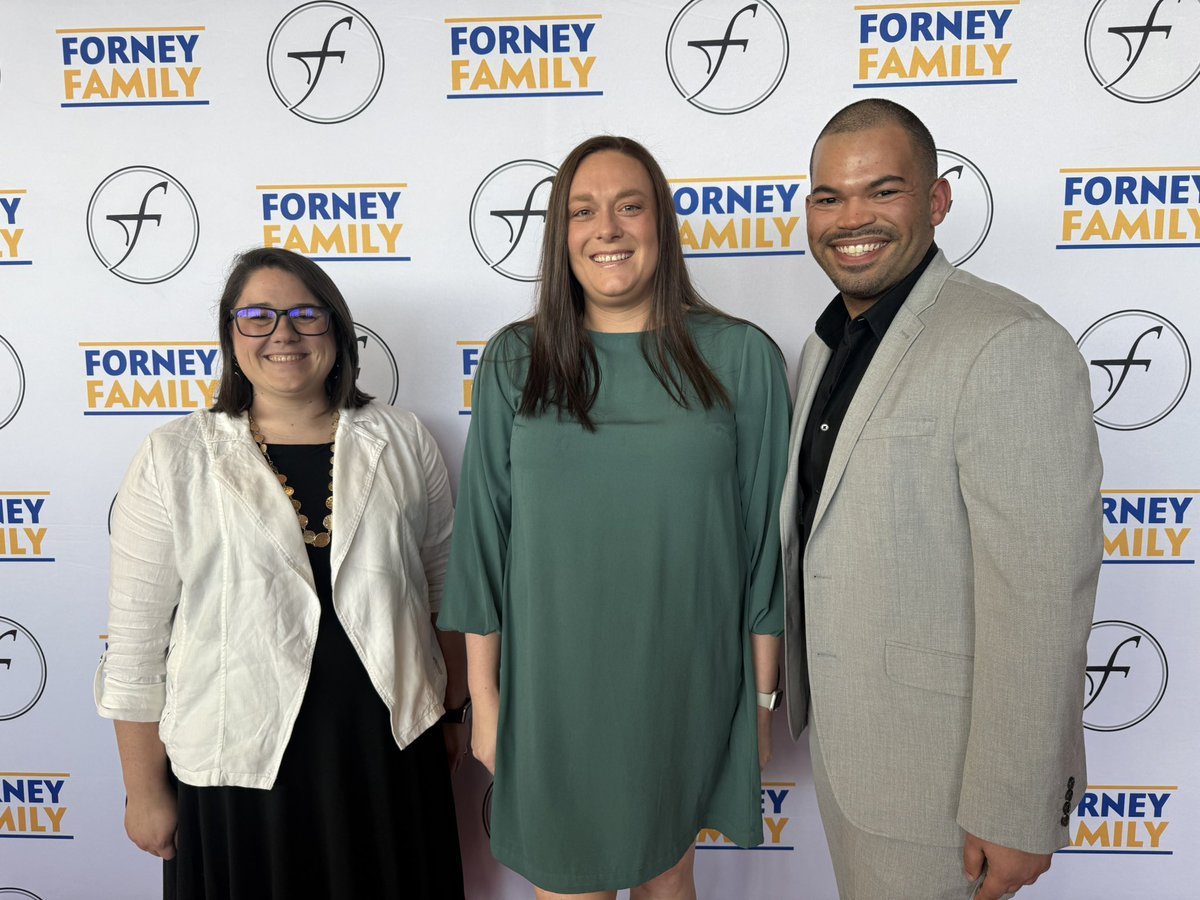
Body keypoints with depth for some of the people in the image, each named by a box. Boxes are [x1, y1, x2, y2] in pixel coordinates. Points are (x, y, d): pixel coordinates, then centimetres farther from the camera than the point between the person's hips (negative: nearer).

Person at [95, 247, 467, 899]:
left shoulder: (401, 441, -1)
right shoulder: (173, 459, -6)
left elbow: (445, 593, 6)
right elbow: (136, 640, -3)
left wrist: (451, 715, 10)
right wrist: (145, 791, 0)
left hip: (389, 753, 2)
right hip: (239, 764, -1)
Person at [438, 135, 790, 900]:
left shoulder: (741, 359, -5)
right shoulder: (514, 363, -3)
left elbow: (764, 540, -2)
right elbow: (483, 536, 0)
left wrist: (763, 696, 2)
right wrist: (484, 695, 1)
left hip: (686, 688, 0)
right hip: (555, 687, 0)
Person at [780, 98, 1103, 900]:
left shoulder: (1011, 346, -21)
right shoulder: (830, 343, 7)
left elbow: (1041, 599, -23)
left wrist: (1015, 813, -20)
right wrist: (793, 690, 15)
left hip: (942, 768, -8)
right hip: (840, 738, 8)